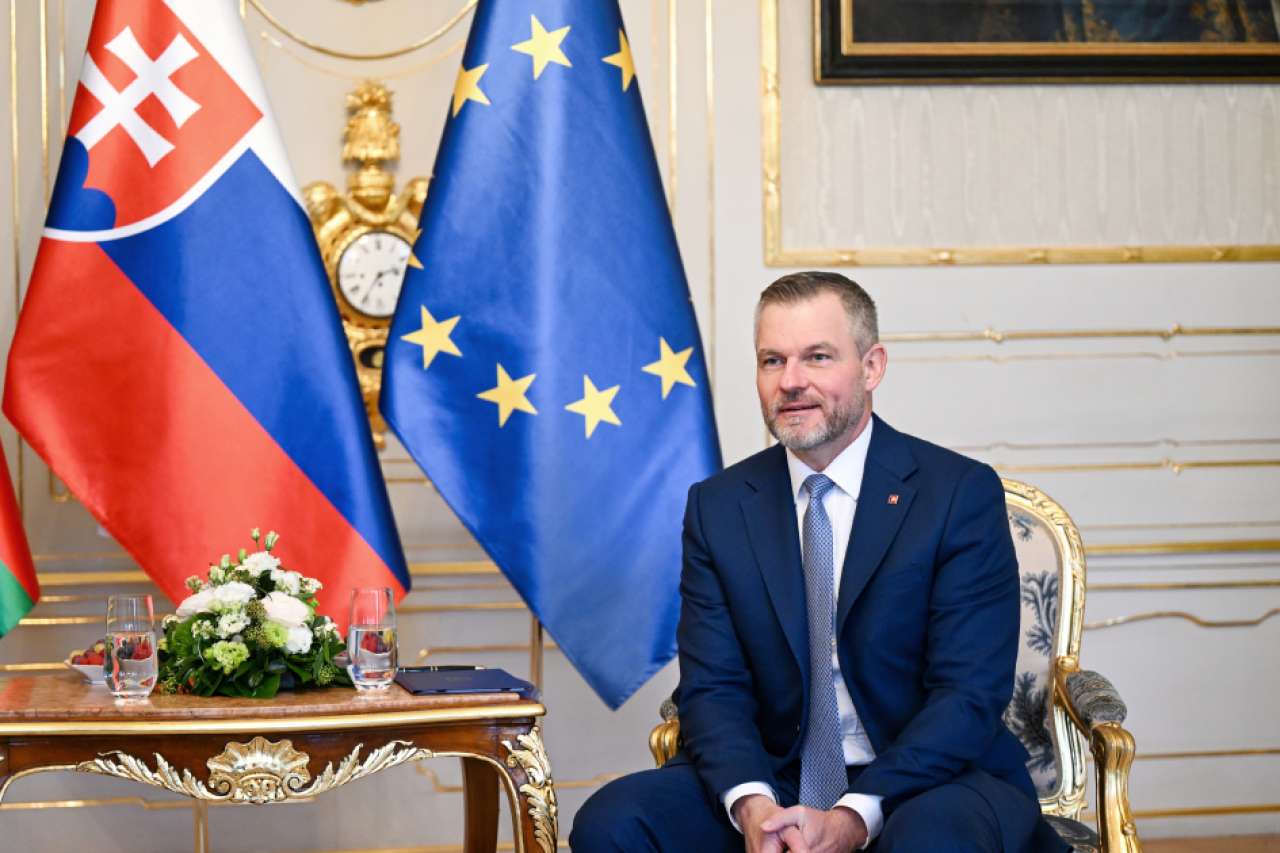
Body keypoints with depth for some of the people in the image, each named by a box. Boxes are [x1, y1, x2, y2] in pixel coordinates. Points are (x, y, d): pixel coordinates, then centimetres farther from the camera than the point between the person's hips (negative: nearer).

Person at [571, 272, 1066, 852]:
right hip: (775, 781, 4)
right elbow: (712, 688, 1)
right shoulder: (717, 508, 6)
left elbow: (970, 693, -11)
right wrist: (751, 804, -20)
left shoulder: (962, 494, -5)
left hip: (933, 780, -4)